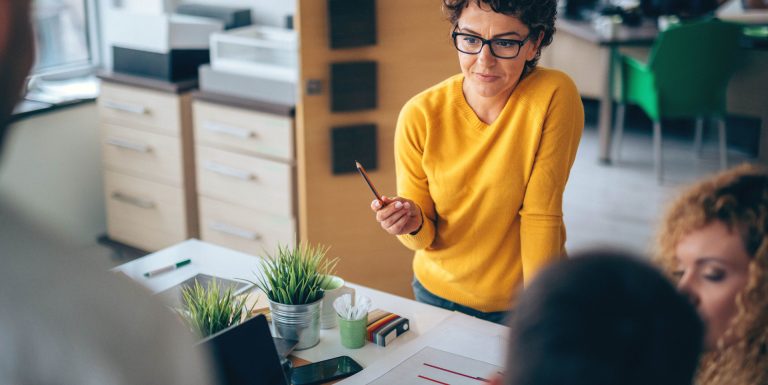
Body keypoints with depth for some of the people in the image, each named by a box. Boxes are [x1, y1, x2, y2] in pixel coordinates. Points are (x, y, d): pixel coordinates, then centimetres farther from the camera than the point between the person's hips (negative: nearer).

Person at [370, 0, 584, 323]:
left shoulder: (554, 96, -22)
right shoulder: (419, 116, -17)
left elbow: (540, 216, -18)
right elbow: (426, 238, -9)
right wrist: (414, 224, -30)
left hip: (522, 298, -1)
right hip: (439, 294, 2)